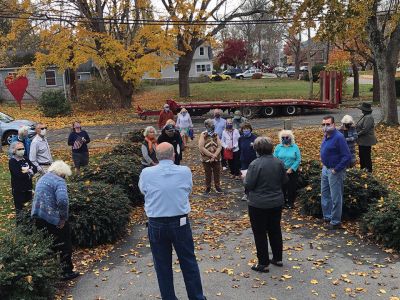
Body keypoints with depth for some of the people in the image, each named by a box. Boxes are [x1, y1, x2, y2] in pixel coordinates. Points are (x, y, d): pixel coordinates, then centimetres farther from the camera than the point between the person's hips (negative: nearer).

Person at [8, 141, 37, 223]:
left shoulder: (25, 159, 7)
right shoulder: (12, 161, -12)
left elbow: (35, 168, 2)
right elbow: (18, 175, -24)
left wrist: (27, 170, -16)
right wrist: (29, 171, -12)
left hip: (28, 188, 6)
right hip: (18, 189, -6)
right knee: (19, 208, 3)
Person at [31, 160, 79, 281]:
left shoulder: (42, 178, 15)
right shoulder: (59, 181, -14)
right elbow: (63, 201, -29)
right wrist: (63, 218, -16)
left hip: (37, 217, 8)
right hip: (52, 220, -8)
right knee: (64, 246, 9)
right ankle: (67, 272, 19)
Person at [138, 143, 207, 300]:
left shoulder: (146, 173, -8)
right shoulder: (185, 171, -7)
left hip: (156, 225, 0)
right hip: (180, 223, 0)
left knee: (162, 265, 13)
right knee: (189, 263, 13)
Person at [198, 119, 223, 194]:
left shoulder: (215, 135, 4)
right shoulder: (203, 135, -8)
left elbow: (219, 146, -1)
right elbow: (201, 148, -16)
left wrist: (214, 155, -15)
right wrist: (211, 155, -17)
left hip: (216, 159, 3)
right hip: (206, 159, -3)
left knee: (217, 174, 10)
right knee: (208, 175, 7)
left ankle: (217, 187, 27)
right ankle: (208, 188, 22)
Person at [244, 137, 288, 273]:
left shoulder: (255, 164, -21)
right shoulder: (279, 162, -2)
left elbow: (248, 185, -16)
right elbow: (284, 180, 8)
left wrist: (245, 177, 3)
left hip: (259, 204, -6)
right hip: (276, 203, 6)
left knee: (260, 233, 6)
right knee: (275, 230, 19)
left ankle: (263, 263, 13)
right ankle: (278, 258, 31)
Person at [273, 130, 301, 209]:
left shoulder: (295, 147, -1)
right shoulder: (278, 147, 2)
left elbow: (298, 160, -4)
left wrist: (291, 169, -12)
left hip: (292, 171, 0)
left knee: (292, 188, 3)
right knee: (282, 187, 1)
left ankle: (291, 202, 18)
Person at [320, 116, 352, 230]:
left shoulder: (338, 137, -21)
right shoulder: (326, 136, 6)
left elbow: (347, 157, -23)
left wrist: (336, 169, -20)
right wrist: (324, 166, 14)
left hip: (335, 171, -9)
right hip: (325, 169, 9)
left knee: (335, 198, 2)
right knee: (325, 194, 19)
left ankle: (335, 222, 13)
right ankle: (327, 216, 33)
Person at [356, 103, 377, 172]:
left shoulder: (368, 117, -21)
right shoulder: (365, 116, 11)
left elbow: (365, 130, -26)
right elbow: (360, 127, 17)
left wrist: (357, 134, -16)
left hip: (366, 141, -10)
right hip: (362, 140, 10)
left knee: (366, 156, 1)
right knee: (361, 155, 19)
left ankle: (369, 170, 12)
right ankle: (362, 169, 31)